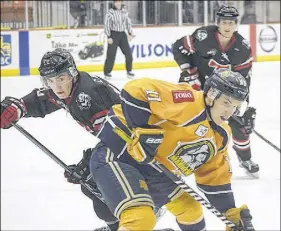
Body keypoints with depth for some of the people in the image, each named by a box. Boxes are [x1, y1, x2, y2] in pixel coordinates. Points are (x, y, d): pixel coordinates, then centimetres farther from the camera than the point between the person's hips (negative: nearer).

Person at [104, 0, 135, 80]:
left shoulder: (124, 11, 4)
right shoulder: (110, 13, -12)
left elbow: (128, 22, 13)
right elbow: (107, 25, -11)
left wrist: (130, 33, 8)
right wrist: (109, 37, -15)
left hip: (122, 34, 5)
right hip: (114, 34, -5)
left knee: (128, 53, 1)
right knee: (111, 54, -5)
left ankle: (129, 71, 13)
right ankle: (107, 72, 4)